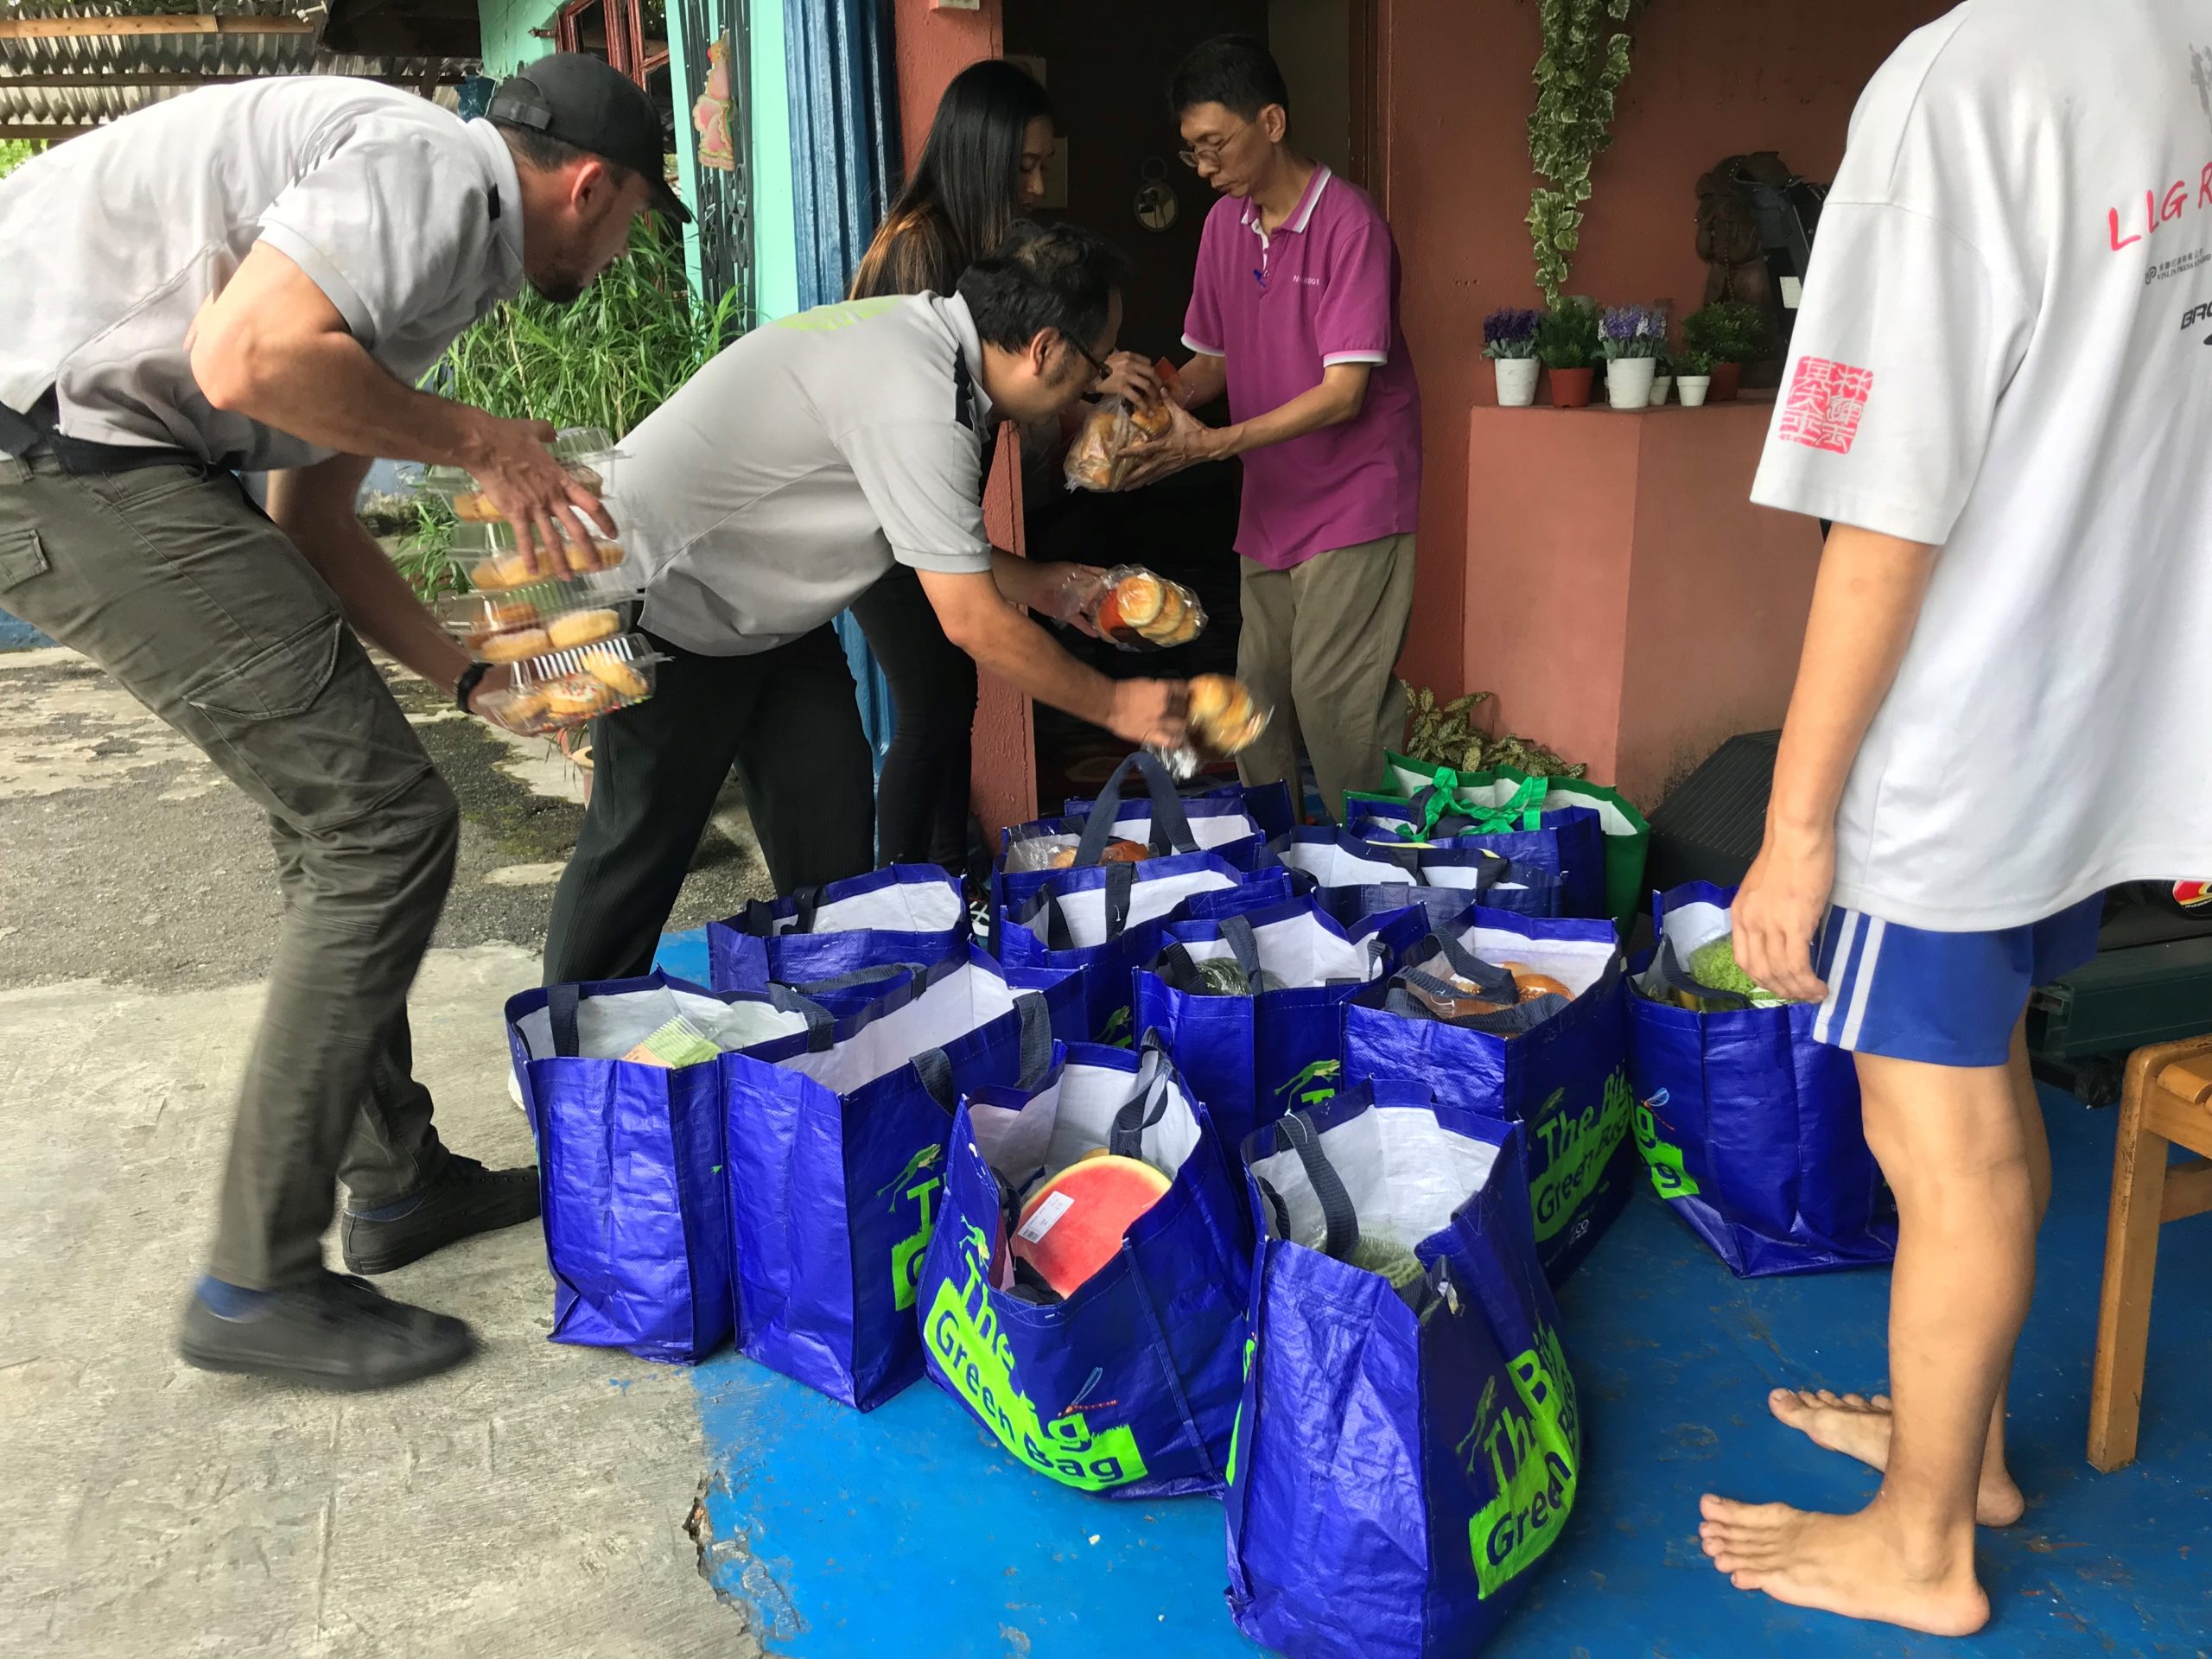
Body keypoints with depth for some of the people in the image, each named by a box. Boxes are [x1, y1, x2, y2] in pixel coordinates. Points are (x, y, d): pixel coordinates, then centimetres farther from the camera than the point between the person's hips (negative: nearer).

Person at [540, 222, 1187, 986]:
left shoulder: (926, 329, -4)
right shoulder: (917, 404, -32)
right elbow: (972, 623, -27)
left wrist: (1037, 583, 6)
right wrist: (1113, 705, -16)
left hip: (767, 601, 9)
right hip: (672, 601, -9)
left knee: (829, 826, 8)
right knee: (645, 837, 1)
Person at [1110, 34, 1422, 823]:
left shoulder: (1348, 222, -16)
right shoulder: (1224, 223, 6)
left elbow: (1344, 392, -21)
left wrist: (1213, 444, -26)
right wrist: (1159, 389, -10)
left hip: (1352, 495, -7)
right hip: (1270, 500, 7)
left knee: (1331, 693, -8)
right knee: (1260, 691, 10)